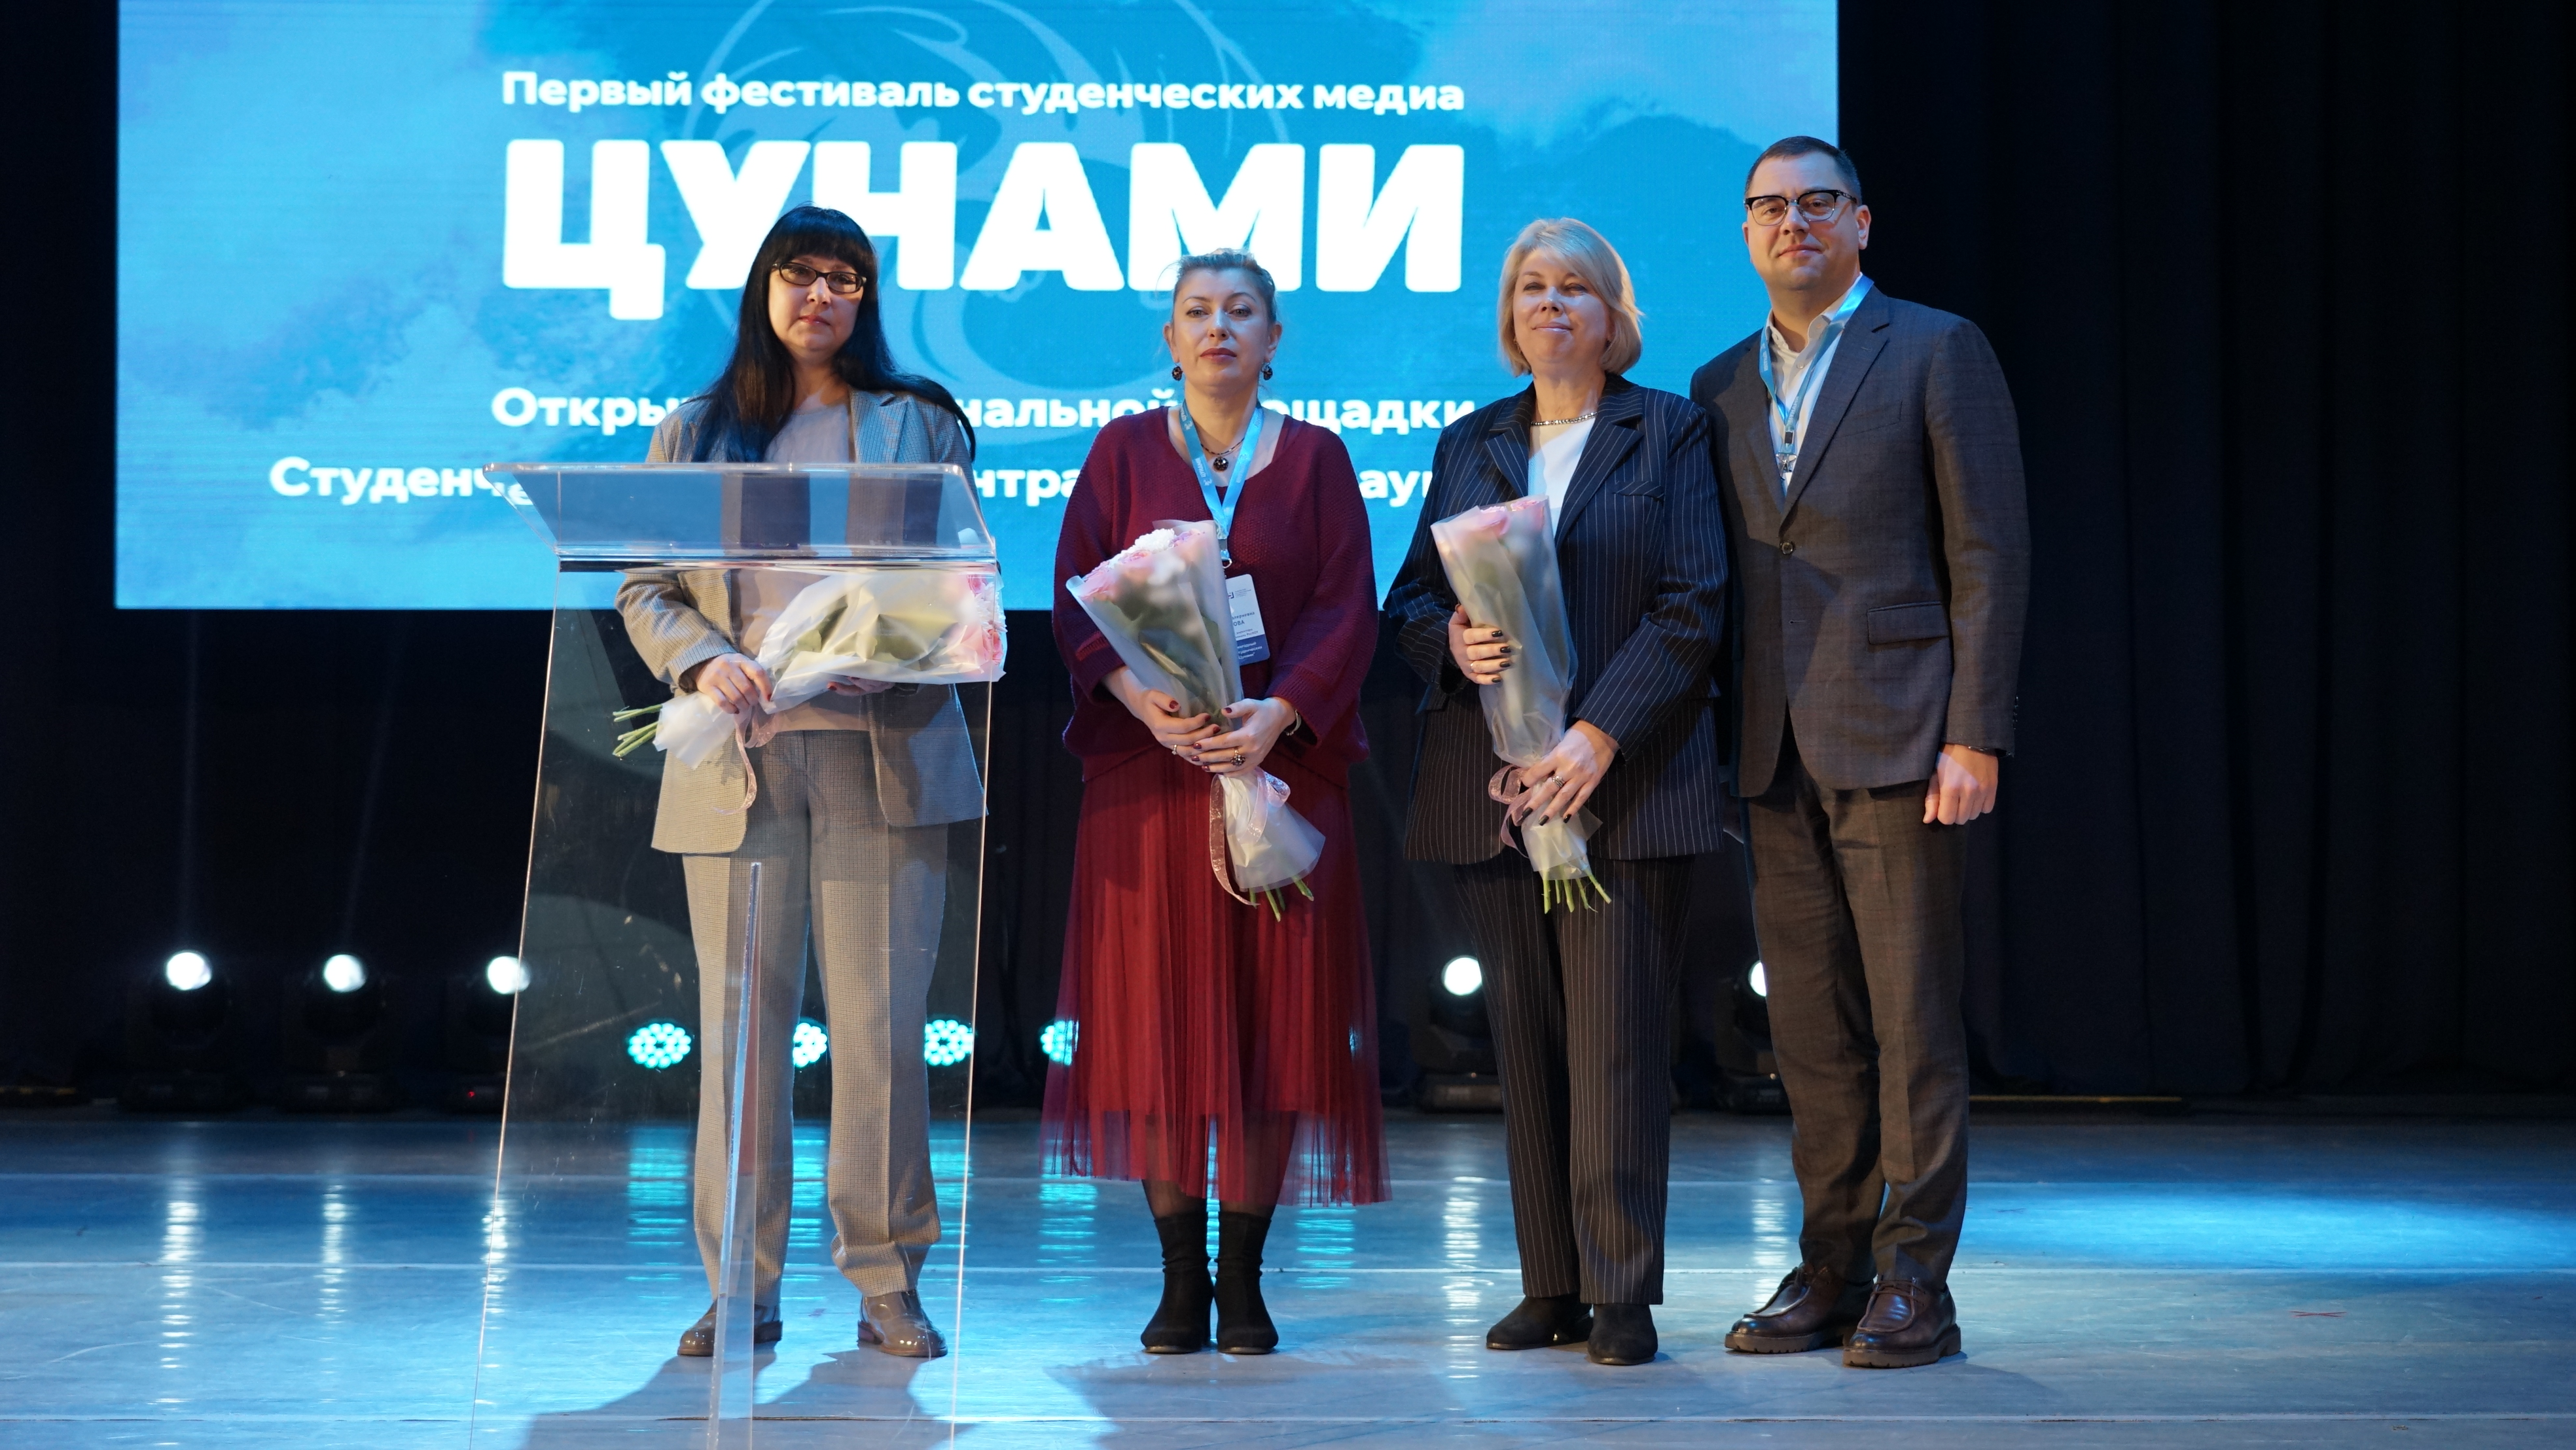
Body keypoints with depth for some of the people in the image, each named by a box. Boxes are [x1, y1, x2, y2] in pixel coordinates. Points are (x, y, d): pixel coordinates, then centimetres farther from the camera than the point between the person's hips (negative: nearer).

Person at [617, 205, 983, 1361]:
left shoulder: (921, 424, 12)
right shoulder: (696, 432, 14)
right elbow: (643, 590, 11)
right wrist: (702, 659, -9)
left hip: (884, 750, -1)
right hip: (739, 755, 1)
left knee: (882, 1017, -4)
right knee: (739, 1015, 1)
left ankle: (886, 1279, 4)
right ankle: (742, 1286, 7)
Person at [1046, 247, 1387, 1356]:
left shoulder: (1315, 459, 9)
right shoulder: (1125, 451, 9)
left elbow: (1347, 608, 1)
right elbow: (1077, 600, 1)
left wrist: (1280, 713, -15)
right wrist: (1143, 699, -16)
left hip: (1282, 761, 0)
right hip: (1146, 766, 0)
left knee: (1271, 1020, -2)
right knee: (1157, 1017, -2)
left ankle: (1244, 1276, 6)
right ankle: (1181, 1276, 5)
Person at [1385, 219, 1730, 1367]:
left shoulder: (1669, 432, 5)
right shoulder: (1468, 445, 17)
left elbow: (1695, 606, -4)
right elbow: (1410, 598, 15)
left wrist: (1601, 733, -14)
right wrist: (1454, 640, -9)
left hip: (1622, 776, -4)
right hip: (1491, 785, 4)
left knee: (1616, 1039, -7)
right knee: (1525, 1042, 4)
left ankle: (1621, 1293, -3)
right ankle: (1551, 1286, 10)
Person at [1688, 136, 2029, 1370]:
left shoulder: (1936, 352, 1)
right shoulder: (1722, 386, 17)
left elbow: (1989, 552, -4)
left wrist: (1976, 735, -12)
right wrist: (1718, 742, 9)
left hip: (1895, 742, -5)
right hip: (1774, 756, 5)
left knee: (1913, 1021, -4)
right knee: (1810, 1028, 8)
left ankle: (1914, 1284, 1)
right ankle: (1831, 1271, 15)